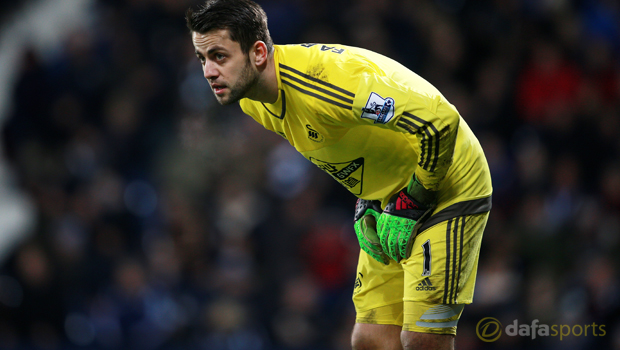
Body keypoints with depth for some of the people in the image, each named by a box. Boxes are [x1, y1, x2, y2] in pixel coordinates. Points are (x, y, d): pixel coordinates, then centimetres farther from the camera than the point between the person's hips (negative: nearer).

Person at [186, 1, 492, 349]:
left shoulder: (326, 76, -32)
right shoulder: (252, 101, -3)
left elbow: (439, 119, -34)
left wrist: (412, 202, -22)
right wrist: (368, 208, 6)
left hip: (448, 187, -8)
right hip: (385, 198, 8)